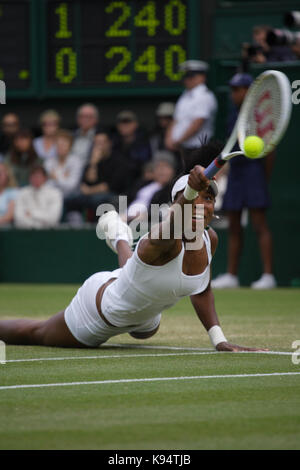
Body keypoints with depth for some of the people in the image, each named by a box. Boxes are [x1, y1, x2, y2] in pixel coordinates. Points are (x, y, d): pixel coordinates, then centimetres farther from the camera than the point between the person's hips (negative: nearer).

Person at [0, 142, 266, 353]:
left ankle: (121, 241, 62)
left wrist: (219, 340, -7)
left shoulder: (210, 240, -18)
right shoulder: (162, 241, -41)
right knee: (37, 334, 15)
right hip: (101, 306, -8)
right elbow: (174, 224, -68)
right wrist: (190, 191, -88)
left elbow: (202, 291, -1)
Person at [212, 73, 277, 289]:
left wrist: (265, 178, -7)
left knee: (260, 225, -10)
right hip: (235, 172, 8)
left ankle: (268, 275, -11)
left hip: (254, 170, -8)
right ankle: (231, 275, 12)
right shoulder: (234, 115, 16)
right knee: (234, 228, 8)